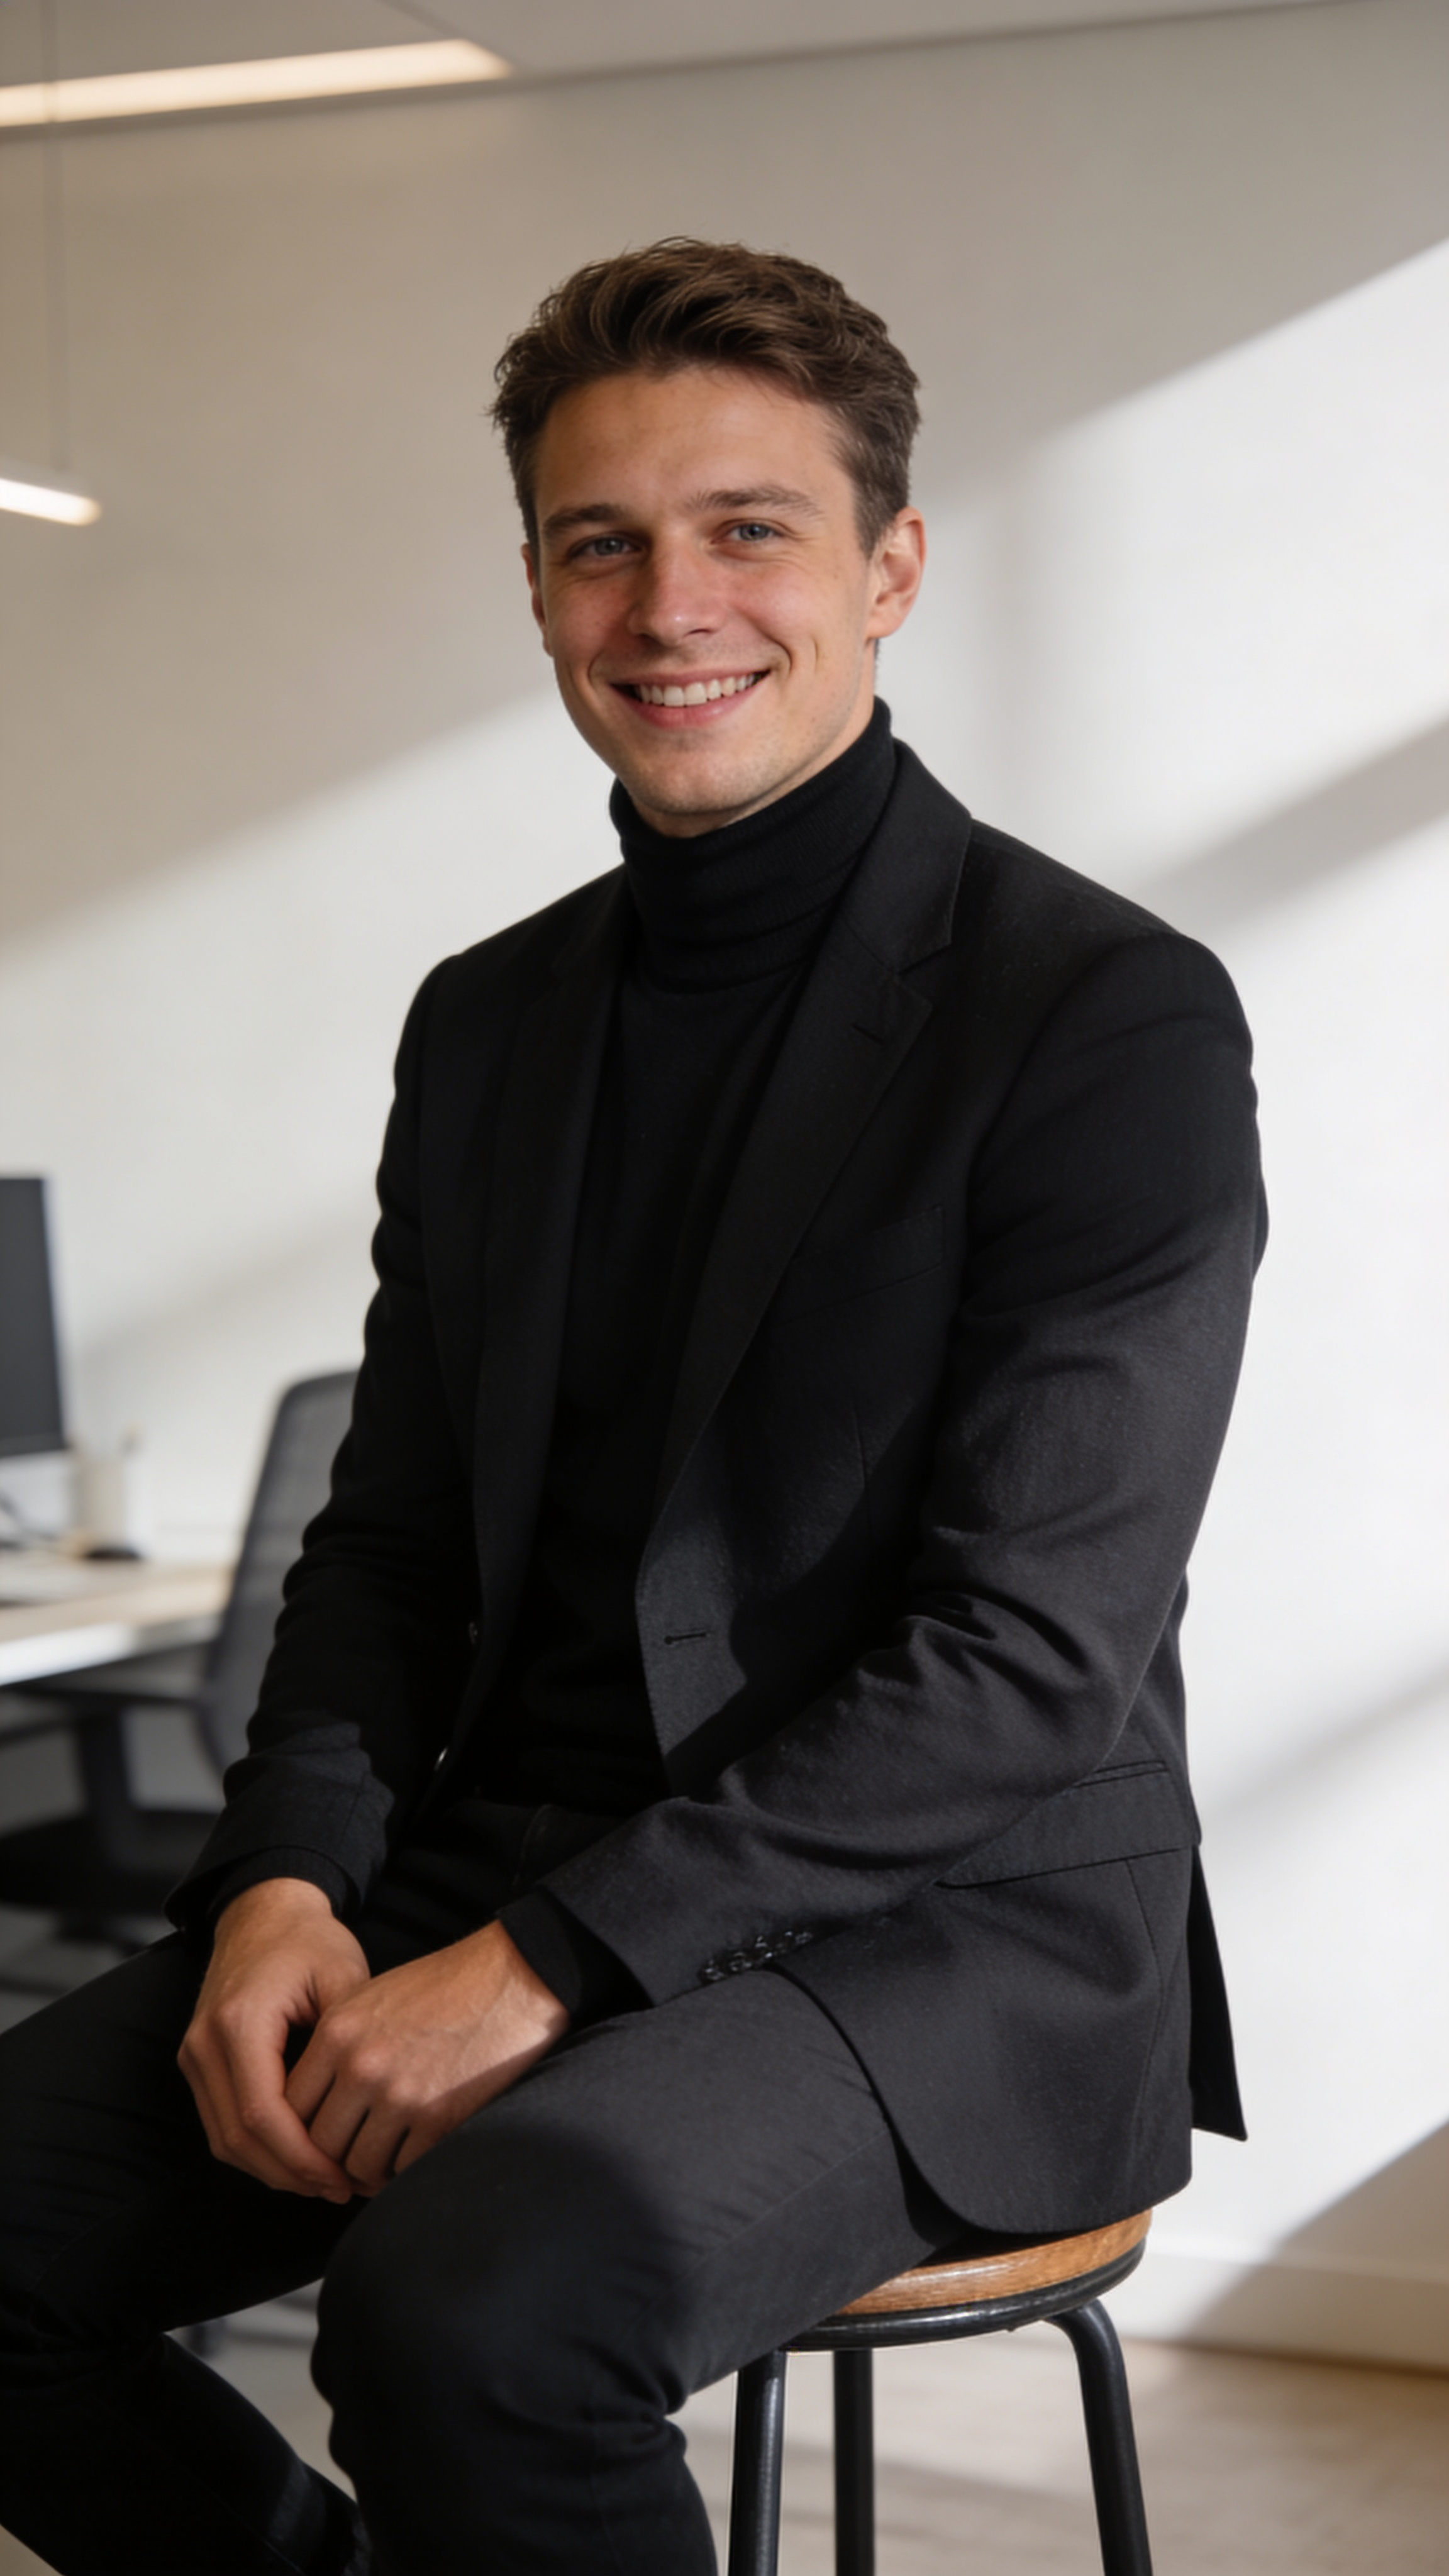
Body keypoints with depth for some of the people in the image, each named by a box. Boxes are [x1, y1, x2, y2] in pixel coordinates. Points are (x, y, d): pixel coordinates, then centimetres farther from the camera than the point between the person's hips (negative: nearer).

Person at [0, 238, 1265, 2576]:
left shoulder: (1117, 1019, -8)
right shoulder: (489, 1020, 13)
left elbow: (1033, 1655, -15)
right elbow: (397, 1536, 14)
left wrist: (548, 1963, -19)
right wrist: (289, 1881, -7)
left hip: (948, 1933, -6)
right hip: (494, 1875, 6)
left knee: (475, 2297, -34)